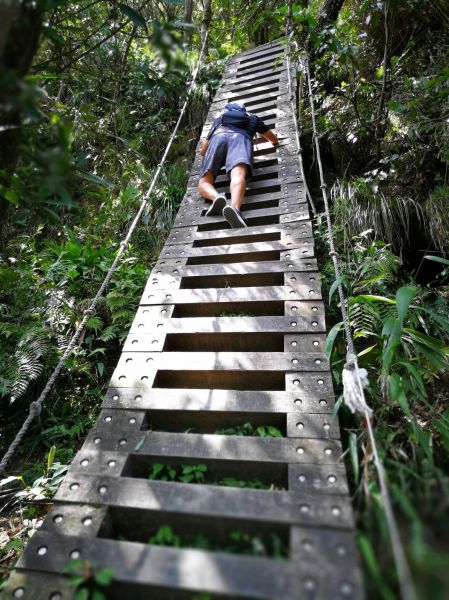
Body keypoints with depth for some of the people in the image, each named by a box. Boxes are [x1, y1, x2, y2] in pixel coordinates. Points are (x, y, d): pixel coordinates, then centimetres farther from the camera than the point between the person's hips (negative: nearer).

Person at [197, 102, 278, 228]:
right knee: (238, 175, -28)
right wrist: (273, 142, 74)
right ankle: (234, 208, -60)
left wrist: (203, 150, 67)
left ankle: (216, 197, -43)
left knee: (204, 182, -7)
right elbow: (275, 140, 50)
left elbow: (202, 150, 43)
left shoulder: (219, 118, 43)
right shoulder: (253, 118, 42)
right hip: (240, 138, -1)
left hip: (218, 136, 1)